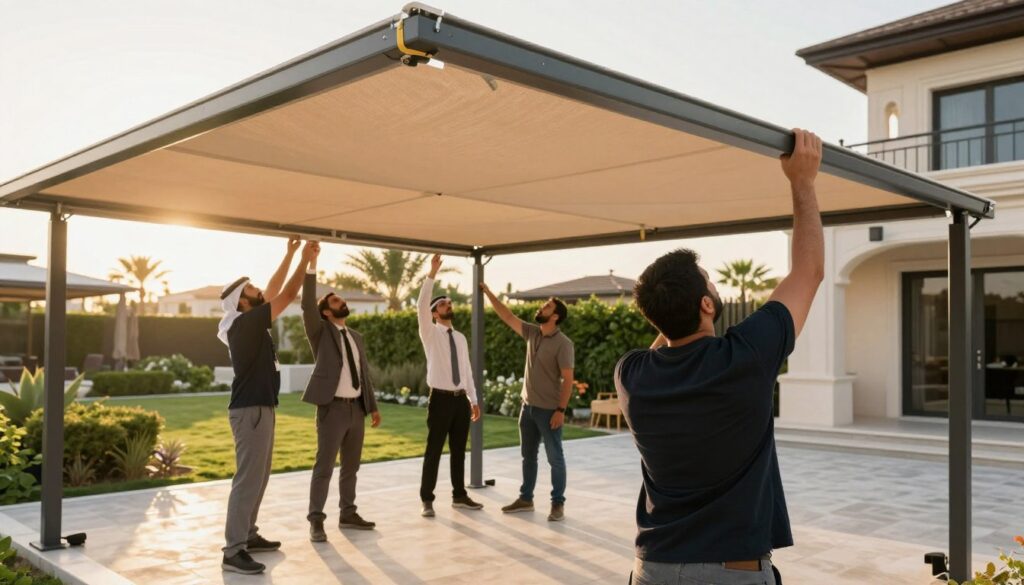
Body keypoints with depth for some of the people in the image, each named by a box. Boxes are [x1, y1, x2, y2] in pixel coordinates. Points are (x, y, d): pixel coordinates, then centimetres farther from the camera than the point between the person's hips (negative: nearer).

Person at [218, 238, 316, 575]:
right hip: (251, 410, -10)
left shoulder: (249, 323, 10)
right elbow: (286, 296, -15)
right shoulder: (244, 323, -16)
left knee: (258, 478, 16)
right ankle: (233, 552, -7)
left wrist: (290, 255, 19)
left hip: (260, 408, 10)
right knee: (248, 480, -9)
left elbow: (273, 291, 19)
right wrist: (306, 259, -5)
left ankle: (248, 536, 26)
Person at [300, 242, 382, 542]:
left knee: (351, 466, 12)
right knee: (324, 466, -4)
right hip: (332, 407, -6)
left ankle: (348, 514, 23)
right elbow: (307, 304, -17)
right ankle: (316, 521, 2)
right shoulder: (321, 331, 0)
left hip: (357, 408, 6)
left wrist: (373, 407, 13)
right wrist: (312, 262, -23)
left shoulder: (356, 337, 16)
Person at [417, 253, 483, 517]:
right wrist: (432, 274, -24)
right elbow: (421, 306, -18)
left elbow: (467, 370, 15)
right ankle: (427, 500, 8)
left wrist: (473, 400, 12)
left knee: (459, 451, 12)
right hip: (441, 398, -5)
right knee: (434, 451, -1)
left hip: (461, 399, 5)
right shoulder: (430, 333, -2)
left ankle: (459, 496, 23)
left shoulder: (461, 338, 14)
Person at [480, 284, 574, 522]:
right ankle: (525, 499, 26)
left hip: (549, 410, -7)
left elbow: (568, 379, -17)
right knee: (528, 455, 15)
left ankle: (558, 503, 12)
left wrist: (561, 410, -20)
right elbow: (507, 317, 10)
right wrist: (488, 293, 8)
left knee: (555, 458, 3)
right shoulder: (532, 333, 5)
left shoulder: (563, 344, -15)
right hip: (528, 406, 7)